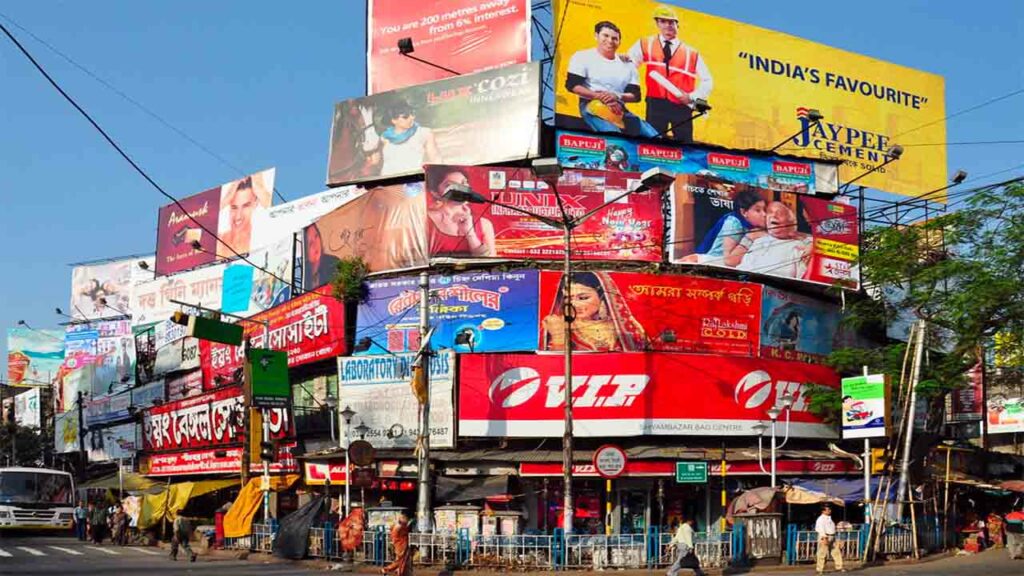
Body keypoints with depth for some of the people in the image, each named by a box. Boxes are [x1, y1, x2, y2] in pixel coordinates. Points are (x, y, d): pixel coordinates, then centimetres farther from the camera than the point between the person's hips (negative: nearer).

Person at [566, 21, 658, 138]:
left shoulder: (627, 64, 16)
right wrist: (600, 96, -13)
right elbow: (572, 85, -4)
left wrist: (617, 96, -12)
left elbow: (635, 95, 10)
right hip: (592, 106, -5)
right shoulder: (583, 57, 5)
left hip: (620, 109, 5)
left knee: (654, 137, -11)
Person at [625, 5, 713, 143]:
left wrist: (692, 97, -3)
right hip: (656, 105, 0)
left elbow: (706, 81, 12)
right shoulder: (645, 45, 10)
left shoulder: (691, 53, 10)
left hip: (682, 106, 0)